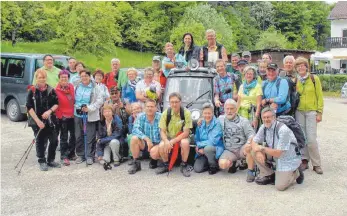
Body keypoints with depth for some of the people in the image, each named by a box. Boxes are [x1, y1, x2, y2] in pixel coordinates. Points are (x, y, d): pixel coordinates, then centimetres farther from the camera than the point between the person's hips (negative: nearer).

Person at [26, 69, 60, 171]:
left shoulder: (51, 90, 3)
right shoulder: (32, 91, -4)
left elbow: (56, 104, 7)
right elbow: (29, 107, -7)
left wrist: (49, 111, -13)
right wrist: (38, 121, -13)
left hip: (50, 120, 3)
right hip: (37, 120, -3)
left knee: (54, 140, 5)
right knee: (40, 142, 4)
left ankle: (51, 160, 22)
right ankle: (42, 162, 19)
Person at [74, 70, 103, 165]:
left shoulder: (95, 87, -3)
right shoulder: (77, 86, 9)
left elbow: (99, 100, -8)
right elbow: (73, 98, 17)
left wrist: (89, 108, -16)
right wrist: (75, 107, 2)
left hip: (90, 115, -4)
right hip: (78, 114, 4)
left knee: (90, 137, 0)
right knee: (78, 136, 10)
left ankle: (90, 156, 10)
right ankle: (80, 155, 22)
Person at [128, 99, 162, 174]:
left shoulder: (160, 117, -10)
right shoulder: (140, 117, -3)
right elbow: (135, 130, -17)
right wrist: (147, 139, -30)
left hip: (157, 143, -3)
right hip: (145, 143, 3)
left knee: (154, 152, -34)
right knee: (134, 138, -24)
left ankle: (154, 161, 6)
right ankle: (135, 163, -8)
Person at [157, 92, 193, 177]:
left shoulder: (186, 113, -16)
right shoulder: (166, 113, -9)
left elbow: (186, 132, -17)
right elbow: (162, 131, -6)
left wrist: (172, 141, -26)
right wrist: (166, 141, -28)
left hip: (182, 137, -2)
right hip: (169, 137, 2)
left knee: (185, 143, -35)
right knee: (161, 146, -28)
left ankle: (184, 165, -11)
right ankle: (166, 165, 2)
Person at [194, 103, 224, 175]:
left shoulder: (217, 124, -14)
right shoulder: (200, 124, 3)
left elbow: (213, 141, -20)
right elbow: (197, 139, 6)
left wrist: (199, 145, -15)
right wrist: (200, 148, -14)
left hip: (216, 149, -4)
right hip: (203, 151, 4)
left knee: (207, 148, -37)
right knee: (197, 169, -15)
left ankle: (214, 166, -9)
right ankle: (208, 163, 16)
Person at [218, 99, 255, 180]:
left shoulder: (243, 121, 6)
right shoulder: (220, 119, 12)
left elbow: (251, 134, -2)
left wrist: (248, 142, -23)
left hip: (241, 149, -1)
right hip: (229, 151, 1)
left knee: (249, 147, -37)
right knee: (222, 164, -28)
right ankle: (233, 163, 9)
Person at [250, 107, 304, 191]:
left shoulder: (283, 130, -27)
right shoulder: (264, 127, -5)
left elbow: (278, 153, -27)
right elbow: (254, 142, -2)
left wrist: (262, 148, -22)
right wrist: (258, 152, -23)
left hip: (288, 160, -6)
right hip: (274, 155, 7)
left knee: (280, 186, -15)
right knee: (254, 152, -12)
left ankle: (296, 173, 14)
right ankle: (268, 175, 7)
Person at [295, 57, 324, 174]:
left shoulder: (314, 79, -1)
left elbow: (320, 96, -1)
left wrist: (319, 112, -6)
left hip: (311, 111, -3)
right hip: (299, 111, 3)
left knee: (311, 139, -8)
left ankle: (316, 164, 5)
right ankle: (304, 161, 16)